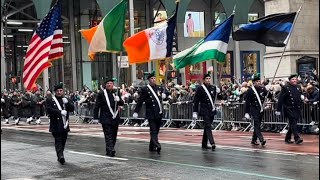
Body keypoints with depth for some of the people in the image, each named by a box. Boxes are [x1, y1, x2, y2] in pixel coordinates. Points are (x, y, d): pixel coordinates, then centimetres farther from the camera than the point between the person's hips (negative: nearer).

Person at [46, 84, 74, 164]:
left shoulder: (66, 99, 14)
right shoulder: (49, 100, 2)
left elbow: (72, 109, 4)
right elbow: (49, 110, -11)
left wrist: (67, 103, -14)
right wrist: (60, 112, -18)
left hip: (65, 125, 5)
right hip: (56, 125, -5)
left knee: (63, 140, 10)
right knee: (58, 140, -14)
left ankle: (60, 157, 21)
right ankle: (60, 156, -26)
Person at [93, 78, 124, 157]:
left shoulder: (115, 93, 11)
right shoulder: (101, 93, -1)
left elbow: (122, 103, 12)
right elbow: (97, 106, -1)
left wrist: (118, 100, -11)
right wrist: (96, 117, -5)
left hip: (115, 118, 5)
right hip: (106, 118, -5)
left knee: (114, 135, 9)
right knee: (108, 134, -12)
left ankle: (109, 150, 21)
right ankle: (110, 150, -21)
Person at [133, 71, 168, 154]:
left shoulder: (160, 88, 14)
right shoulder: (145, 89, -1)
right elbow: (140, 101, -2)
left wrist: (164, 94, -16)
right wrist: (136, 112, -5)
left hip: (159, 113, 6)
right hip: (151, 114, -5)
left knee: (156, 130, 11)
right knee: (153, 130, -13)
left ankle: (152, 147, 22)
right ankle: (157, 146, -25)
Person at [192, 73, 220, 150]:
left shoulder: (213, 88, 8)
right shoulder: (200, 89, -6)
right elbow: (196, 101, -5)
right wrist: (195, 112, -8)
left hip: (212, 110, 6)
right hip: (204, 111, -6)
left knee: (207, 127, 12)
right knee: (208, 126, -15)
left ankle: (204, 144, 21)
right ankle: (212, 143, -26)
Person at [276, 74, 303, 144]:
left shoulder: (298, 87, 14)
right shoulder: (285, 87, -4)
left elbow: (301, 97, 25)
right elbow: (281, 99, -6)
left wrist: (302, 97, -1)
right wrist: (278, 110, -10)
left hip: (297, 109, 6)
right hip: (289, 108, -6)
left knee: (292, 124, 10)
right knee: (293, 122, -15)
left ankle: (287, 138, 22)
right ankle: (297, 138, -19)